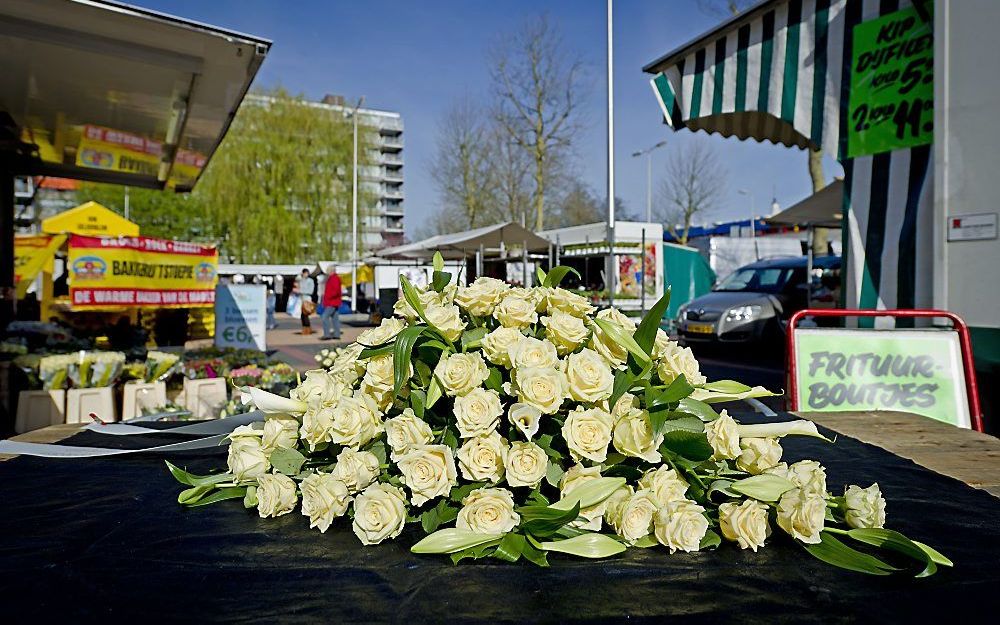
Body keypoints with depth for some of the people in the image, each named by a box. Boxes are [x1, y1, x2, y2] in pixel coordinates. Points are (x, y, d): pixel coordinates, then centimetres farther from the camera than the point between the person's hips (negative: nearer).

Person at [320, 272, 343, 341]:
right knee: (335, 318, 9)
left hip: (332, 303, -11)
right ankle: (337, 335, 11)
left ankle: (327, 335, -12)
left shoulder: (334, 278, -15)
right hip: (333, 303, 11)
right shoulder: (331, 278, 18)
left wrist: (329, 297, -23)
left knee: (325, 317, -12)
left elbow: (336, 291, -27)